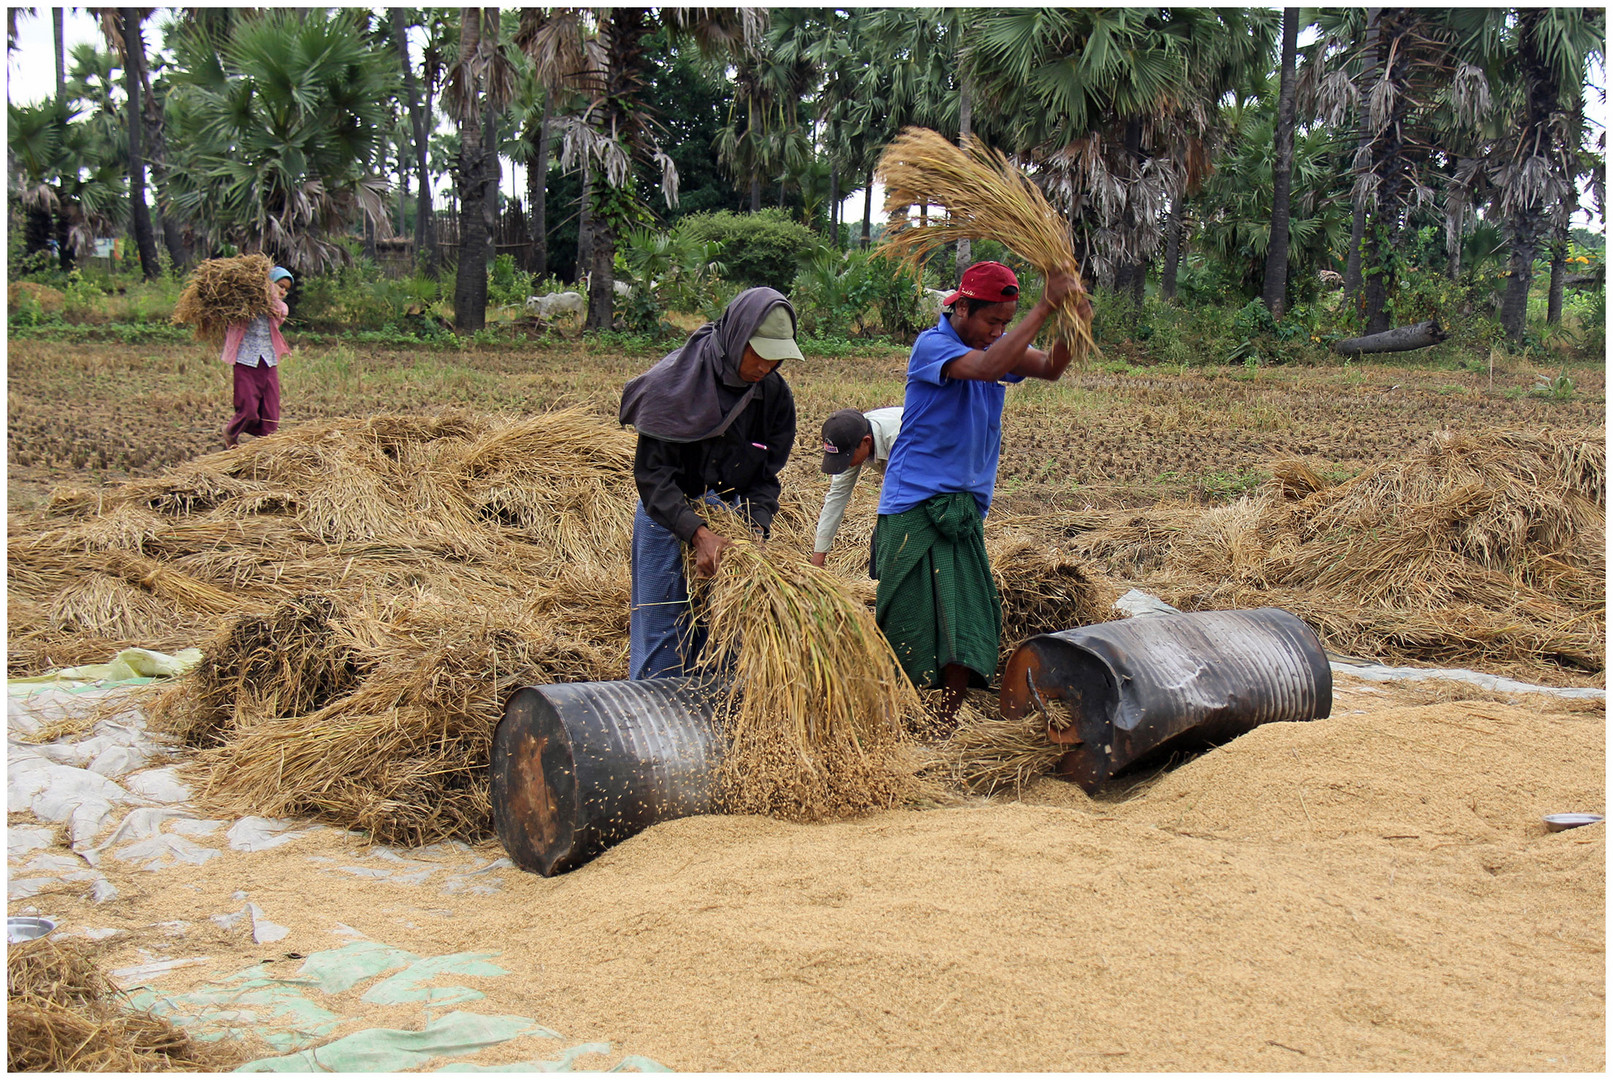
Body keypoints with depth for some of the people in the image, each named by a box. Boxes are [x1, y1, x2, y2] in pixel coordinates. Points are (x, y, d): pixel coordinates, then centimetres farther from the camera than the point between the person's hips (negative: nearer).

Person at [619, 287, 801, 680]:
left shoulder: (774, 394, -4)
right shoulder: (676, 378, -18)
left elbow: (766, 476, 2)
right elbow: (652, 473, -20)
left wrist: (754, 529, -17)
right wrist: (697, 532, -30)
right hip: (666, 517, -4)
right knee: (662, 640, -1)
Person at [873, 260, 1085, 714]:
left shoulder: (997, 344, 11)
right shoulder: (932, 345, -12)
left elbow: (1049, 368, -6)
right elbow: (987, 367, -30)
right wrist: (1044, 308, -31)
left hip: (965, 509, 6)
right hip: (914, 506, -6)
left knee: (969, 625, -1)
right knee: (909, 626, -4)